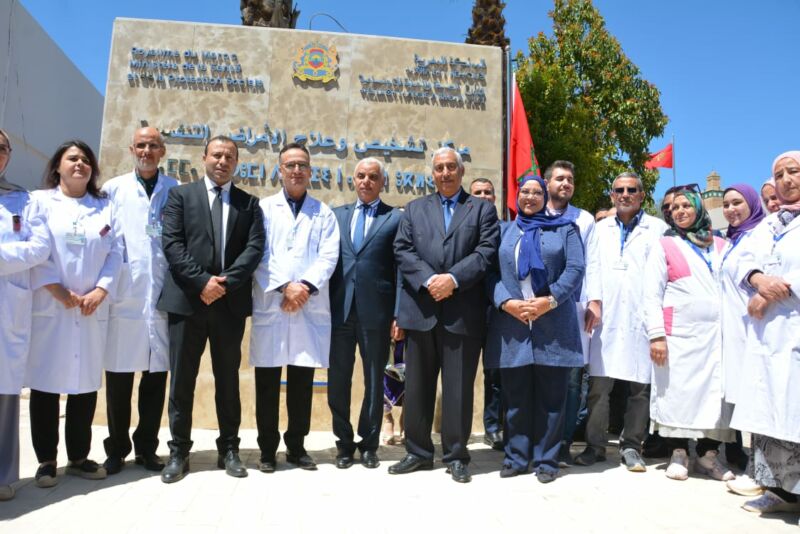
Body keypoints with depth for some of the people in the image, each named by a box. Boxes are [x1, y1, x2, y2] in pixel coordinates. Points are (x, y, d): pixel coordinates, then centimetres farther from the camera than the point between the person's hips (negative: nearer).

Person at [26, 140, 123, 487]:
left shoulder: (105, 207, 14)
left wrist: (101, 291, -8)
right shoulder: (40, 201, 8)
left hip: (92, 310, 2)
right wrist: (58, 291, -13)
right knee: (46, 382, 1)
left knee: (86, 382, 5)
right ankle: (46, 460, 13)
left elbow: (115, 253, 5)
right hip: (49, 307, -2)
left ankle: (79, 457, 17)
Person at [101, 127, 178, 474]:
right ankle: (116, 449, 19)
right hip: (122, 297, 0)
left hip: (162, 296, 0)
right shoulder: (113, 189, 10)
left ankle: (147, 448, 19)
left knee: (156, 374, 5)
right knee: (118, 376, 5)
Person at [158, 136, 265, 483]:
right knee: (181, 379, 4)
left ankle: (229, 449, 19)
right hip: (186, 299, -1)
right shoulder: (180, 195, 8)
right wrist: (202, 281, -14)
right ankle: (179, 451, 16)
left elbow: (255, 247, 0)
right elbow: (171, 243, -3)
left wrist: (225, 282, -13)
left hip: (230, 301, 1)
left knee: (228, 378, 9)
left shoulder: (249, 203, 12)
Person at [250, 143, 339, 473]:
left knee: (302, 381, 7)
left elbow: (328, 257, 1)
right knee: (267, 383, 3)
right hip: (269, 305, -1)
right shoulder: (263, 208, 10)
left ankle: (296, 446, 19)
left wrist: (305, 286, -14)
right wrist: (284, 287, -13)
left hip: (310, 308, 1)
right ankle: (267, 449, 15)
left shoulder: (323, 213, 13)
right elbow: (259, 254, -1)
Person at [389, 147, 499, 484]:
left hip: (463, 312, -2)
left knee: (459, 388, 3)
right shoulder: (414, 209, 16)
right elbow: (402, 250, 4)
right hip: (421, 309, 2)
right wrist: (429, 280, -11)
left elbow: (486, 252, -2)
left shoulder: (483, 209, 11)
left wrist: (453, 279, -14)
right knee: (417, 386, 8)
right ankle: (418, 452, 21)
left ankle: (456, 456, 16)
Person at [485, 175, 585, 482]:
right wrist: (507, 302, -11)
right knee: (516, 395, 6)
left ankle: (546, 459, 13)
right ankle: (517, 456, 16)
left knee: (551, 395, 3)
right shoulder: (505, 231, 16)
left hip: (554, 325, -1)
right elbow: (492, 272, 6)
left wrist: (549, 301, -13)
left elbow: (575, 269, -1)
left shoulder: (564, 228, 11)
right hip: (511, 324, 2)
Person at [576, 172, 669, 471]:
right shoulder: (601, 229, 18)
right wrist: (594, 301, -4)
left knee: (640, 385, 3)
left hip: (643, 318, -2)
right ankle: (595, 446, 10)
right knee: (598, 383, 0)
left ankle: (631, 446, 15)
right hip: (607, 317, 2)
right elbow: (593, 267, 9)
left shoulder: (658, 229, 7)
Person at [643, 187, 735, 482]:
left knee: (715, 393, 1)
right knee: (678, 391, -1)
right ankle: (678, 454, 9)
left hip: (718, 333, 3)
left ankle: (708, 454, 12)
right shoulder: (664, 246, 6)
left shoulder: (720, 245, 15)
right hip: (678, 333, -3)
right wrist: (656, 335, -9)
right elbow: (652, 295, 0)